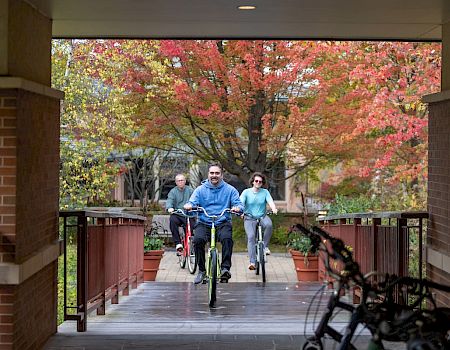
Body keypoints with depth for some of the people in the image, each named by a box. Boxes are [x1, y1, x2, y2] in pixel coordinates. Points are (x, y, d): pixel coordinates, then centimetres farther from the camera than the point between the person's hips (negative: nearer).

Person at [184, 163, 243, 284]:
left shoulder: (230, 190, 9)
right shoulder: (200, 189, 10)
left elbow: (238, 203, 1)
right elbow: (192, 202, 0)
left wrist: (237, 208, -25)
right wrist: (189, 206, -25)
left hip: (223, 223, -1)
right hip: (204, 223, 1)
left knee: (227, 238, -34)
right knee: (198, 240, -28)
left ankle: (225, 268, -28)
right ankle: (201, 270, -13)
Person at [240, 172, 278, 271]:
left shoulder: (265, 192, 7)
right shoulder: (246, 192, 3)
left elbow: (270, 201, -8)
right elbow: (241, 203, -10)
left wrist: (274, 209, -30)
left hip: (262, 217, 1)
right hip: (249, 218, -1)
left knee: (268, 224, -33)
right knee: (251, 236, -22)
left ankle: (265, 246, -15)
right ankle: (252, 262, -25)